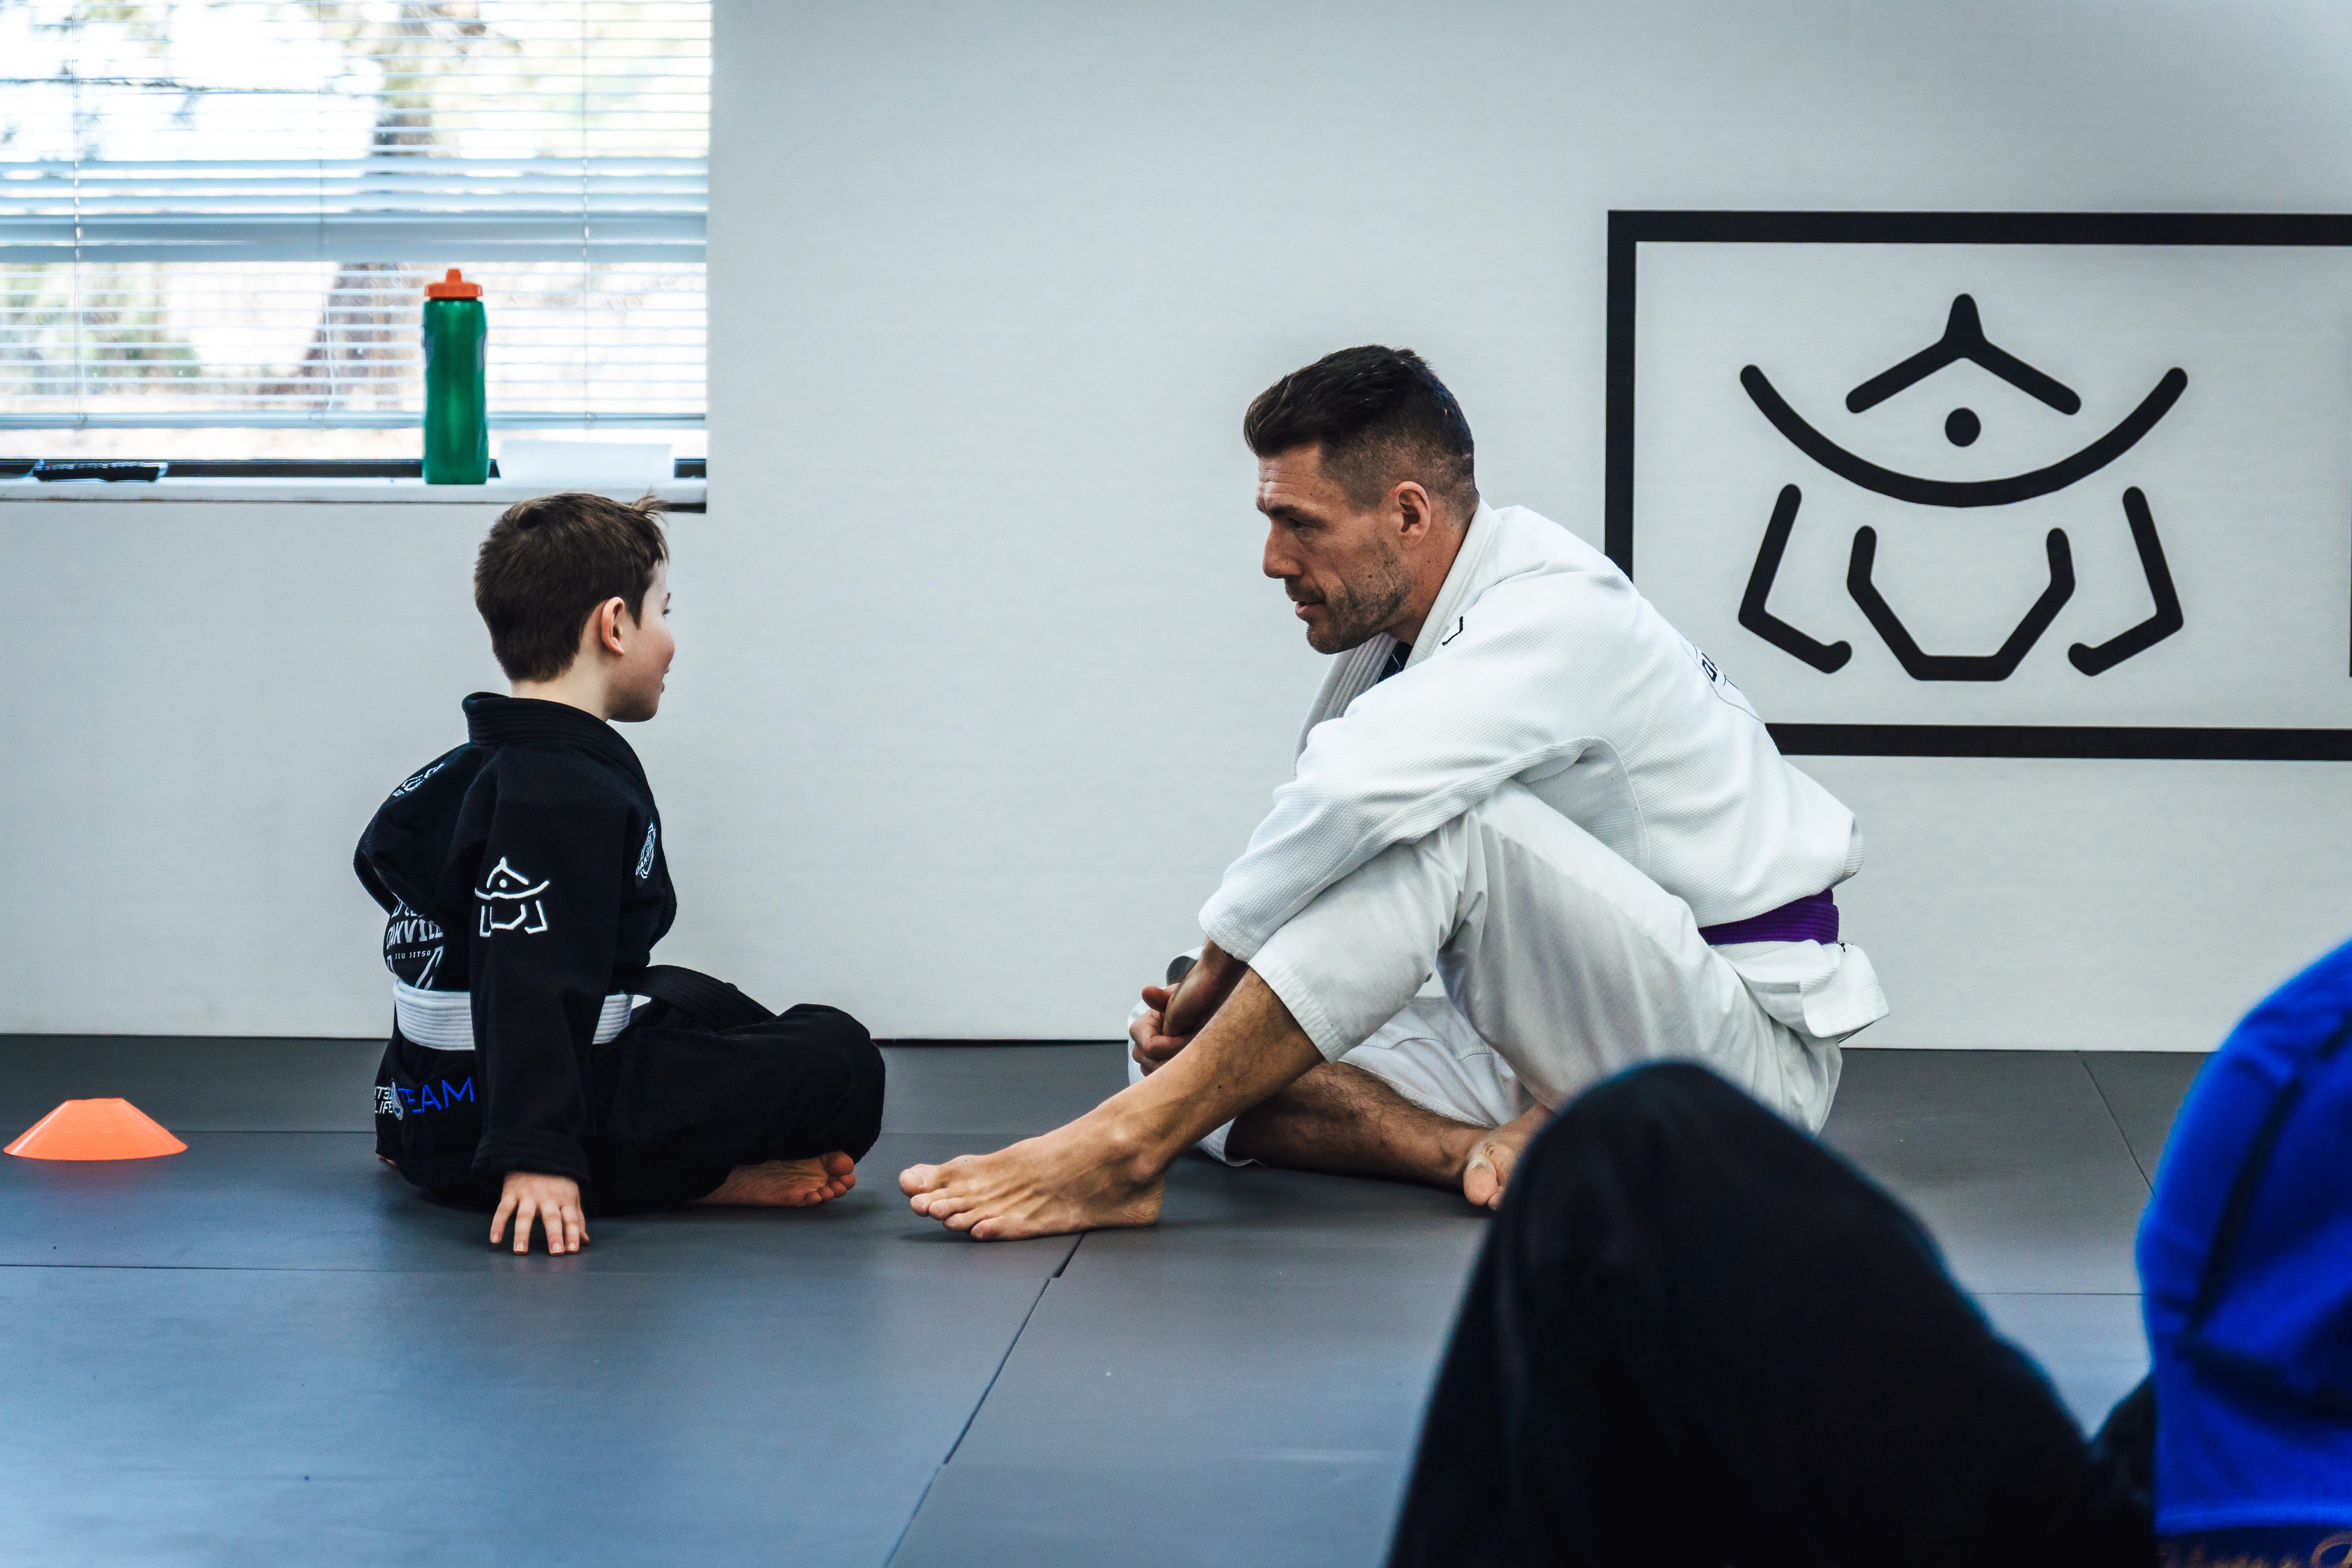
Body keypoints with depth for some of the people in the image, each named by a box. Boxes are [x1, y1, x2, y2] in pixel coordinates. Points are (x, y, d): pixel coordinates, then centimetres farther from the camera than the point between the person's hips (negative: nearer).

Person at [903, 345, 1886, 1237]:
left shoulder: (1560, 613, -22)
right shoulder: (1389, 636, 6)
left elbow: (1354, 794, -36)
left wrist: (1215, 968, -24)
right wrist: (1198, 1008, -12)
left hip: (1746, 1046, -8)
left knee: (1443, 817, -33)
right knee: (1191, 1059, -5)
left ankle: (1122, 1149, -32)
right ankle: (1484, 1154, -26)